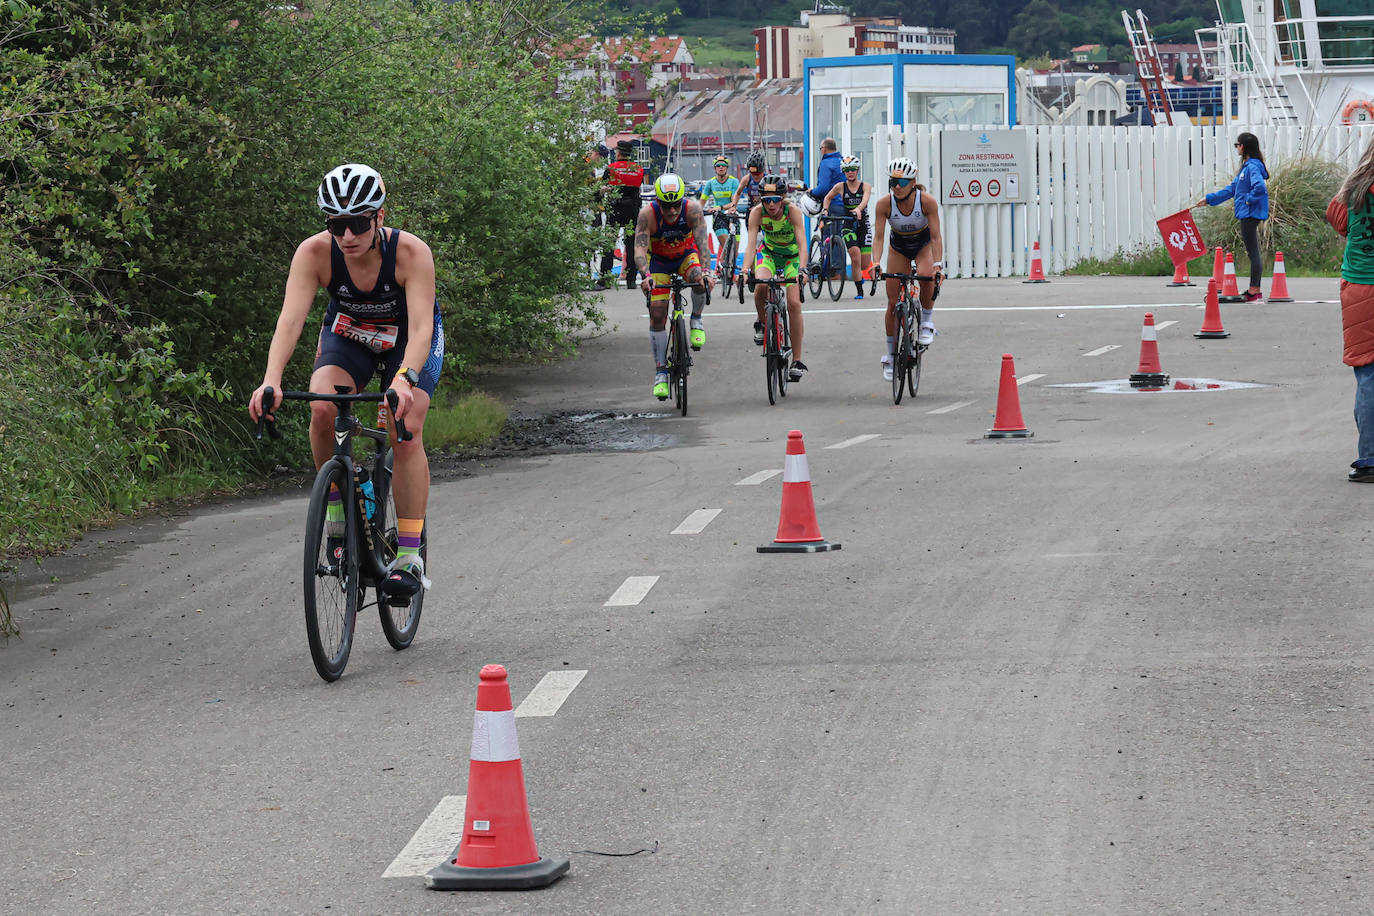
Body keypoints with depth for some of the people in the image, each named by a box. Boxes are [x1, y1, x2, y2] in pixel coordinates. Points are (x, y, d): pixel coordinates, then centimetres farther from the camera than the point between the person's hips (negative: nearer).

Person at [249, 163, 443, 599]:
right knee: (323, 409, -27)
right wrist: (271, 380, -52)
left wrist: (404, 379, -59)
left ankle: (410, 555, -15)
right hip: (347, 335, 2)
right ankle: (337, 513, -7)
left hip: (407, 341, -2)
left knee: (406, 431, -22)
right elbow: (290, 319, -36)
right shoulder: (315, 252, -28)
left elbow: (421, 327, -41)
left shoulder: (411, 253, -33)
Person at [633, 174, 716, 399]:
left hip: (686, 255, 0)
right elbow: (640, 248, -37)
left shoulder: (692, 209, -29)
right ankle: (661, 371, 3)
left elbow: (702, 242, -36)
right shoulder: (648, 214, -29)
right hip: (659, 260, 0)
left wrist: (706, 271, -52)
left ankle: (696, 320, -5)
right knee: (657, 316, -8)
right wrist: (646, 276, -54)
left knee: (700, 281, -34)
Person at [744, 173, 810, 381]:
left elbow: (802, 243, -35)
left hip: (792, 256, -1)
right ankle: (763, 324, 2)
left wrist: (802, 269, -51)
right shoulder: (757, 212, -24)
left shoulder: (793, 211, -29)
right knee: (760, 288, -30)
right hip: (769, 253, 1)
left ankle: (797, 361, -7)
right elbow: (751, 243, -32)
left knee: (794, 303, -14)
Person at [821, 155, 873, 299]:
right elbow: (827, 198, 18)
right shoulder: (840, 187, 2)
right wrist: (825, 210, 0)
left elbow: (865, 199, -21)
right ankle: (859, 291, -11)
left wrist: (858, 209, -41)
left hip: (863, 225, 1)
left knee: (864, 265, 1)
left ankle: (858, 274, 38)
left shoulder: (865, 186, -1)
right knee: (855, 257, -20)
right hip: (848, 226, -1)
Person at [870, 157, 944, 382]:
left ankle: (927, 321, -10)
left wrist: (938, 266, -40)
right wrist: (876, 262, -42)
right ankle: (890, 355, 12)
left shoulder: (927, 201, -29)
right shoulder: (884, 204, -26)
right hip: (899, 247, 2)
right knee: (893, 302, -3)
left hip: (924, 244, -2)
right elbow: (878, 237, -25)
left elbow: (936, 237, -28)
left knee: (926, 276, -35)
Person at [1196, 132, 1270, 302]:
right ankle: (1255, 290, 15)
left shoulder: (1253, 166, -14)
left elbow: (1260, 187, -30)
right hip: (1247, 215, 10)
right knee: (1252, 253, 11)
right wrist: (1209, 199, 25)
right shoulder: (1246, 167, 17)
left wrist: (1247, 200, -16)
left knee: (1253, 252, -7)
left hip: (1250, 214, -10)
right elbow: (1232, 189, 24)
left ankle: (1254, 291, -6)